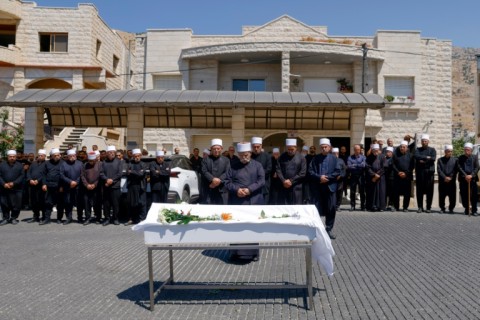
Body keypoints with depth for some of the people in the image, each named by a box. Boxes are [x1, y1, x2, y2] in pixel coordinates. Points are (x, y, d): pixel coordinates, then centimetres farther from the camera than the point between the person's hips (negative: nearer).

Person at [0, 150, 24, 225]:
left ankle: (14, 218, 12)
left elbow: (22, 176, -2)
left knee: (16, 205, -2)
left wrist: (14, 183, -14)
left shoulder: (20, 165, 6)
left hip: (16, 189, -1)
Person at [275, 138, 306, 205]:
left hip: (296, 188, -1)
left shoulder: (301, 158, 2)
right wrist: (284, 181, -12)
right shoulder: (281, 157, 7)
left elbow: (303, 173, -4)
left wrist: (291, 181, -10)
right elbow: (278, 170, 1)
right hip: (283, 187, 1)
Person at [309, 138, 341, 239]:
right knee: (317, 209, 4)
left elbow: (338, 172, -2)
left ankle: (329, 229, 15)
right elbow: (310, 171, -1)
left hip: (330, 186, 1)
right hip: (318, 187, 0)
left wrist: (327, 177, -12)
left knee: (331, 209, 2)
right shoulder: (316, 158, 4)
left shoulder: (334, 158, 5)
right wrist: (319, 177, -16)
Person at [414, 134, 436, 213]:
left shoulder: (432, 150, 10)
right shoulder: (418, 149, 13)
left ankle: (428, 207, 5)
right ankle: (420, 207, 7)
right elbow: (416, 156, -8)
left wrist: (423, 160, -9)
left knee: (429, 190, -1)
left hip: (429, 172, -1)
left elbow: (433, 159, -8)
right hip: (420, 172, 1)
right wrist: (426, 157, -11)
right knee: (419, 190, 0)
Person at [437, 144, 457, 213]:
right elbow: (439, 170, -2)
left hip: (452, 181, 0)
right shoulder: (440, 160, 8)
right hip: (442, 182, 0)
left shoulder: (455, 160, 8)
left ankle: (451, 208, 15)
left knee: (452, 197, 0)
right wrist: (445, 177, -13)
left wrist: (450, 178, -10)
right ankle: (442, 208, 15)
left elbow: (455, 171, 1)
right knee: (442, 196, 1)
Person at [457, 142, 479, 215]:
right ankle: (467, 209, 15)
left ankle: (474, 210, 4)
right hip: (463, 179, 0)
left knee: (474, 195, -3)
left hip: (473, 179, 0)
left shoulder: (475, 157, 8)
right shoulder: (460, 158, 8)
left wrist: (471, 175, -13)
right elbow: (459, 167, -1)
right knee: (464, 195, 1)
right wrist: (465, 176, -13)